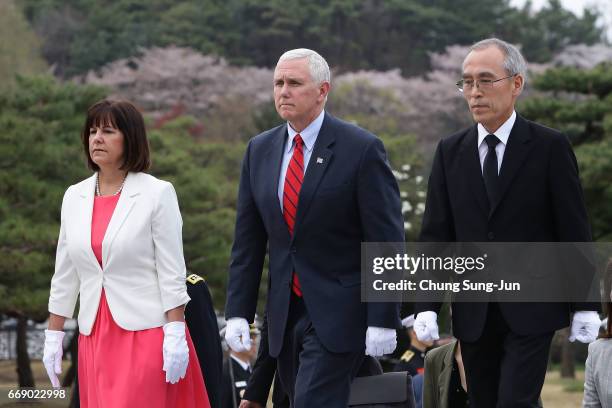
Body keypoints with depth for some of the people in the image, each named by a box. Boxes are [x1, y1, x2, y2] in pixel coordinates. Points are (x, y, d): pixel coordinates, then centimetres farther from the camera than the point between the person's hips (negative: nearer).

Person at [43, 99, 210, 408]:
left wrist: (176, 335, -12)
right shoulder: (74, 197, 11)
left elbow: (171, 272, -6)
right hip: (94, 336, 5)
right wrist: (53, 336, 13)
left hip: (145, 333, -5)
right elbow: (64, 275, 15)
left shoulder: (157, 193, -4)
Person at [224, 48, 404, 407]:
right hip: (286, 316, 6)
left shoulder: (362, 149, -8)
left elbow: (386, 240, -10)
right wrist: (238, 312, 4)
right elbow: (248, 240, 11)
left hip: (339, 313, -6)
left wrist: (383, 320, -14)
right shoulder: (260, 150, 9)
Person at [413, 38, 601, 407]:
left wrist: (585, 305, -4)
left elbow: (575, 231, -2)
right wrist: (427, 306, -3)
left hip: (531, 311, -4)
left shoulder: (550, 147, -3)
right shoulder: (450, 152, 8)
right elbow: (435, 234, 6)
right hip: (473, 316, 4)